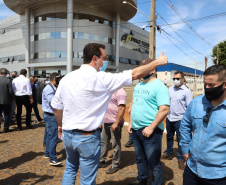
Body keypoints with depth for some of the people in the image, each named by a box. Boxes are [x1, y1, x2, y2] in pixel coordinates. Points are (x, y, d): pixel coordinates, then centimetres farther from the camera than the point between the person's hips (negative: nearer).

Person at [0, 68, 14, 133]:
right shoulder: (8, 81, -13)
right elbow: (11, 91, -14)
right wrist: (12, 98, 3)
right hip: (6, 101, -3)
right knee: (7, 115, 10)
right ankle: (5, 128, 16)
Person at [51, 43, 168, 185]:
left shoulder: (66, 79, -1)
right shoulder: (101, 79, -17)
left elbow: (57, 108, 8)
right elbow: (135, 74, -11)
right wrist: (158, 62, 2)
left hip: (67, 134, 6)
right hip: (87, 137, -6)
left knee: (70, 169, 28)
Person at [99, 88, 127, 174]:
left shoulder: (119, 91, -16)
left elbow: (122, 108, -23)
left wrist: (116, 123, -24)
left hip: (114, 123, -9)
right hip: (106, 122, 9)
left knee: (116, 145, 4)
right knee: (103, 142, 17)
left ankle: (115, 165, 18)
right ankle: (101, 161, 32)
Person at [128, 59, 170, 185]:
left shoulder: (159, 86, -12)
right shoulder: (138, 86, 13)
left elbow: (165, 109, -21)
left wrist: (151, 127, -21)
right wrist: (131, 123, 11)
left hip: (150, 131, -8)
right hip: (136, 130, 8)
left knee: (154, 163, 5)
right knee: (140, 159, 22)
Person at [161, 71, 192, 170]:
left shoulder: (186, 91, -8)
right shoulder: (170, 89, 7)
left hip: (180, 119, -5)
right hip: (169, 118, 5)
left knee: (180, 140, 4)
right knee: (169, 137, 19)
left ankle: (181, 159, 20)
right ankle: (168, 153, 37)